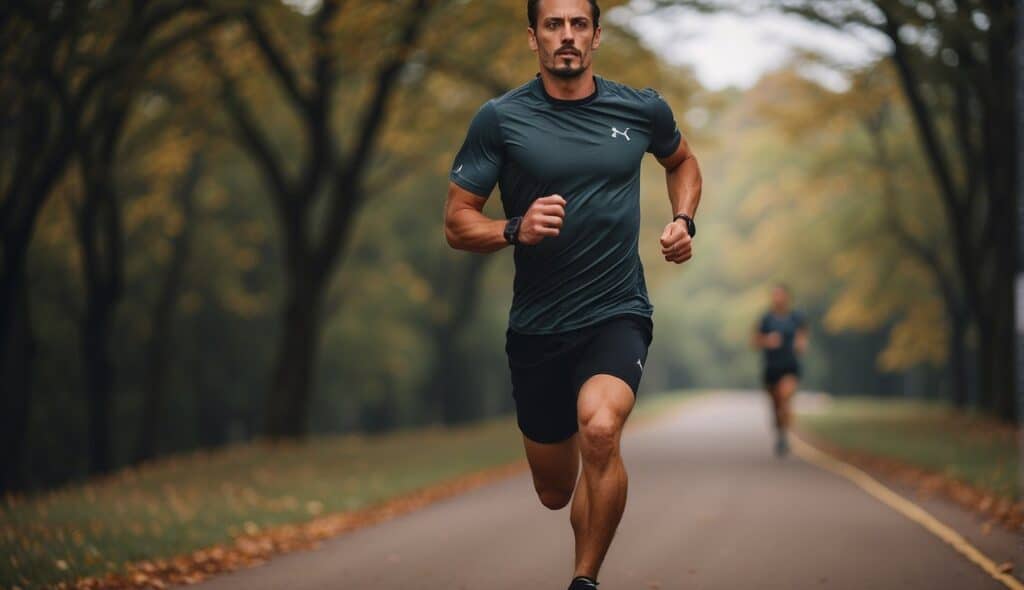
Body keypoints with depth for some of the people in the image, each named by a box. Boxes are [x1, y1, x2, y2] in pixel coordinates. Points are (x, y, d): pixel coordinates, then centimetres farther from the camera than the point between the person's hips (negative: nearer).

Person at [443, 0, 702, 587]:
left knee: (599, 429, -32)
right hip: (536, 327, 1)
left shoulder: (642, 110, 1)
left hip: (618, 314, -1)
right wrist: (515, 229, -22)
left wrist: (683, 221, 5)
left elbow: (682, 161, 23)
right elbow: (457, 222, -2)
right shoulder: (501, 119, -5)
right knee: (556, 492, 12)